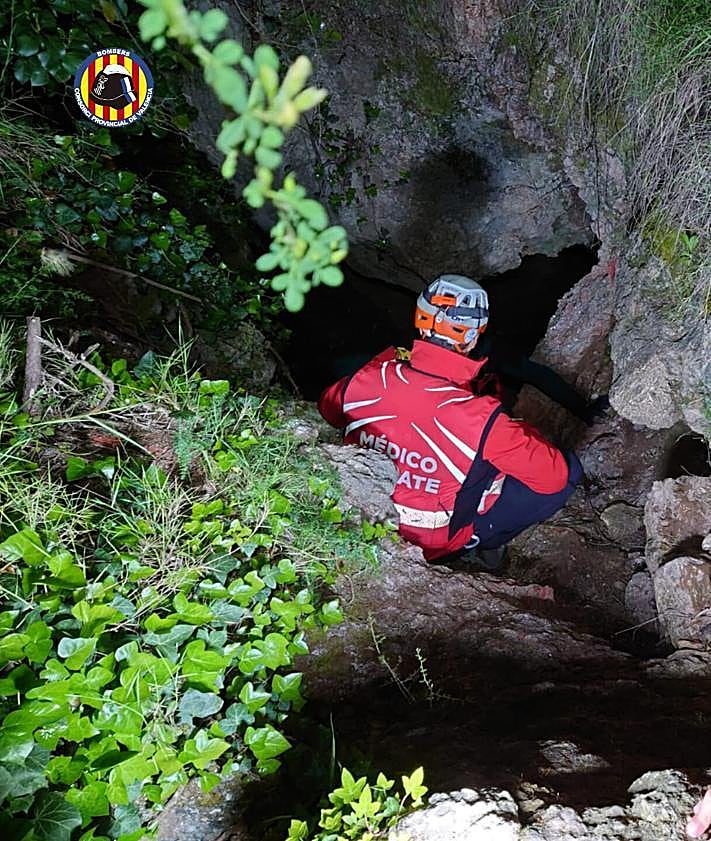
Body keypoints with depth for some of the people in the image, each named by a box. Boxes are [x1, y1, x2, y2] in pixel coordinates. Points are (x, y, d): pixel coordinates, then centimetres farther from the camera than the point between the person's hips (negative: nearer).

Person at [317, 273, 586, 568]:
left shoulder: (369, 378, -20)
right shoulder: (480, 418, -32)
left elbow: (327, 408, 3)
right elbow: (554, 477, -20)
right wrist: (524, 432, -1)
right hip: (436, 544, -5)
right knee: (568, 470, -1)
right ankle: (481, 543, 17)